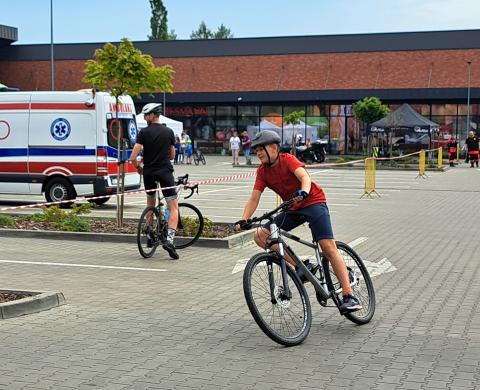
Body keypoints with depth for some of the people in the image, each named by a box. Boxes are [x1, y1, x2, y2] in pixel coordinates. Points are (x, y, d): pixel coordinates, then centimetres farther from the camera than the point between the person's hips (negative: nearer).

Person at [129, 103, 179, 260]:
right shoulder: (169, 132, 2)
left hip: (148, 172, 1)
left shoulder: (144, 132, -4)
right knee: (173, 207, -3)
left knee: (150, 203, 24)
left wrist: (138, 167, 9)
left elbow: (133, 157, -10)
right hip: (165, 171, -1)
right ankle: (169, 239, -20)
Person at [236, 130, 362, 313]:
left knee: (328, 247, -18)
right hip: (293, 209, 6)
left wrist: (303, 192, -54)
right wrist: (244, 220, -20)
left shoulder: (288, 159, -14)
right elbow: (254, 198, -6)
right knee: (260, 236, -11)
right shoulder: (262, 171, 1)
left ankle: (349, 296, -17)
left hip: (313, 202, -6)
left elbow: (304, 176, -32)